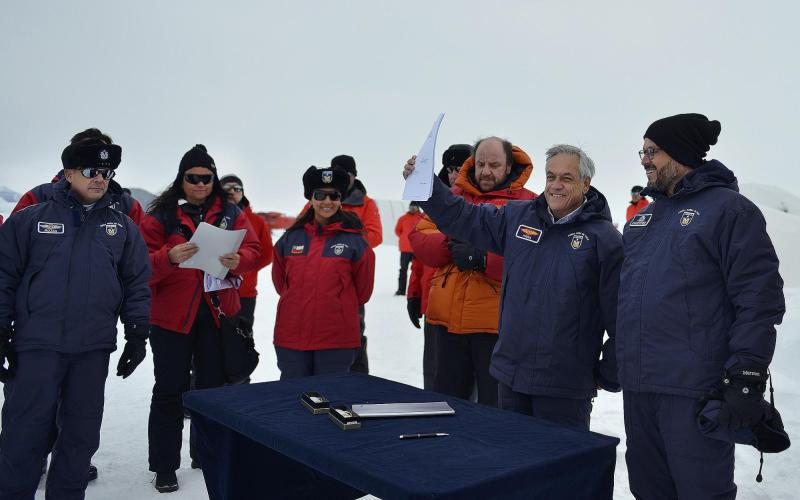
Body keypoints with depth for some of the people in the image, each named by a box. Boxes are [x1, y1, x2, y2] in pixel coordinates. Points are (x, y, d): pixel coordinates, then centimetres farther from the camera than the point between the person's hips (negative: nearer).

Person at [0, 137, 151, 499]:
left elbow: (137, 284, 10)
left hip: (94, 349, 3)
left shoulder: (123, 226, 9)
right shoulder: (30, 219, 2)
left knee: (81, 435, 11)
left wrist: (137, 334, 5)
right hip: (36, 345, -2)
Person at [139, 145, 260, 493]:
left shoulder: (231, 213, 5)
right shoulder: (162, 215, -3)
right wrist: (170, 257, -28)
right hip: (172, 315, -3)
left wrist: (238, 260, -21)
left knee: (213, 386, 14)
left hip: (218, 313, 3)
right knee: (170, 391, 3)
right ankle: (164, 467, 15)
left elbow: (253, 250, 0)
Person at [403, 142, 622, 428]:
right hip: (511, 375, 5)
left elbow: (619, 315, -8)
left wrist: (610, 377, -6)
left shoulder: (604, 238, -9)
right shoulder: (517, 217, 7)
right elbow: (460, 217, 13)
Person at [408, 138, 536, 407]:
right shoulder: (452, 197, 12)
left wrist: (483, 259, -22)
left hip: (496, 325, -4)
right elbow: (419, 236, 6)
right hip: (448, 319, 5)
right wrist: (449, 245, -13)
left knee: (495, 407, 8)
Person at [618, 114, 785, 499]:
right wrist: (616, 354, 21)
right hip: (636, 386, 7)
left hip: (694, 390, -7)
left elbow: (759, 299, -13)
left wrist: (747, 378, -17)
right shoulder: (643, 216, 16)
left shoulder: (728, 208, -6)